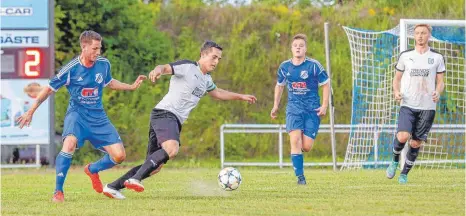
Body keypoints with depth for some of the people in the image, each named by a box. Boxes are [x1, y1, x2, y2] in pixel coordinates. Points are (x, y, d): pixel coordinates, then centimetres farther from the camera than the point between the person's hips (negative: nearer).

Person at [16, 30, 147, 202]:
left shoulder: (104, 64, -2)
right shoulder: (71, 69, -15)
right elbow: (49, 89, -3)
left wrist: (132, 86, 15)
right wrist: (30, 112, 0)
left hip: (98, 117, 4)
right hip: (77, 114, -4)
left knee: (119, 156, -4)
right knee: (70, 144, -34)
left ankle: (92, 169, 28)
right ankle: (58, 192, -23)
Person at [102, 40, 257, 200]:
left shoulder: (206, 79, 23)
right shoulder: (187, 67, -5)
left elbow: (217, 93, 43)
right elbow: (165, 68, -22)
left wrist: (241, 97, 46)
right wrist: (158, 70, -46)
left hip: (175, 121, 9)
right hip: (165, 113, -9)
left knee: (155, 167, 4)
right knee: (172, 149, -35)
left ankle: (113, 187, 8)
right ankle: (134, 179, -37)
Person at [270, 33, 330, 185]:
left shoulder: (313, 66, -6)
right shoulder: (285, 67, 4)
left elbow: (326, 85, 0)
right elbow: (279, 86, 21)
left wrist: (324, 106, -8)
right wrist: (276, 106, 15)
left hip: (312, 109, -2)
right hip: (294, 107, 2)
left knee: (306, 147, -9)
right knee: (295, 140, -18)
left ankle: (298, 151, 30)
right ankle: (300, 177, -12)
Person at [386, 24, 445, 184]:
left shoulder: (437, 57, 4)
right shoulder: (405, 56, 6)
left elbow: (440, 81, 8)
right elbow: (397, 77, 14)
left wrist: (438, 92, -14)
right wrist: (396, 91, -7)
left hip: (427, 107, 1)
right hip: (408, 105, -1)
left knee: (416, 143, 1)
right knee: (403, 137, -21)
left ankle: (404, 174, 19)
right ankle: (395, 161, 9)